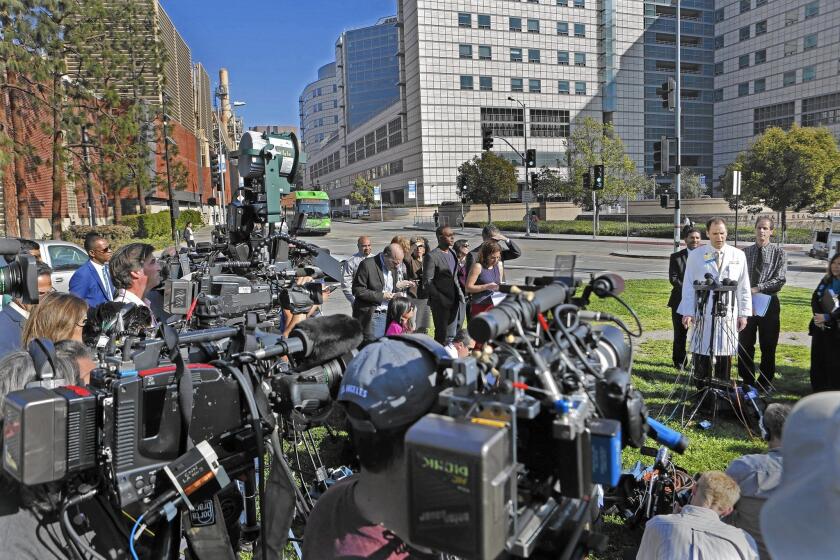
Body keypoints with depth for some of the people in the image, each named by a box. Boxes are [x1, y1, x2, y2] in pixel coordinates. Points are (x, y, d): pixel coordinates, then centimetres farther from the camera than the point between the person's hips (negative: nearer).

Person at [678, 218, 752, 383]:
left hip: (728, 315, 1)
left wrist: (743, 313, 4)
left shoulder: (738, 256, 7)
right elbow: (688, 286, 2)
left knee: (725, 355, 5)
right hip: (703, 315, -1)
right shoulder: (695, 256, 3)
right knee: (702, 356, 0)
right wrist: (687, 312, -6)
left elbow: (744, 287, 8)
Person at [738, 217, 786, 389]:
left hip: (769, 303, -2)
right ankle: (747, 382, 22)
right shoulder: (745, 252, 6)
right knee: (745, 345, 8)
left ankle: (765, 384, 21)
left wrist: (756, 289, -20)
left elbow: (779, 280, -12)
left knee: (768, 346, 7)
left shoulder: (778, 253, -2)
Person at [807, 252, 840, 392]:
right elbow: (815, 298, 5)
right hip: (820, 327, 6)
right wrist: (818, 316, -10)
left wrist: (827, 317, -19)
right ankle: (817, 392, 23)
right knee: (817, 360, 11)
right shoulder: (826, 280, 9)